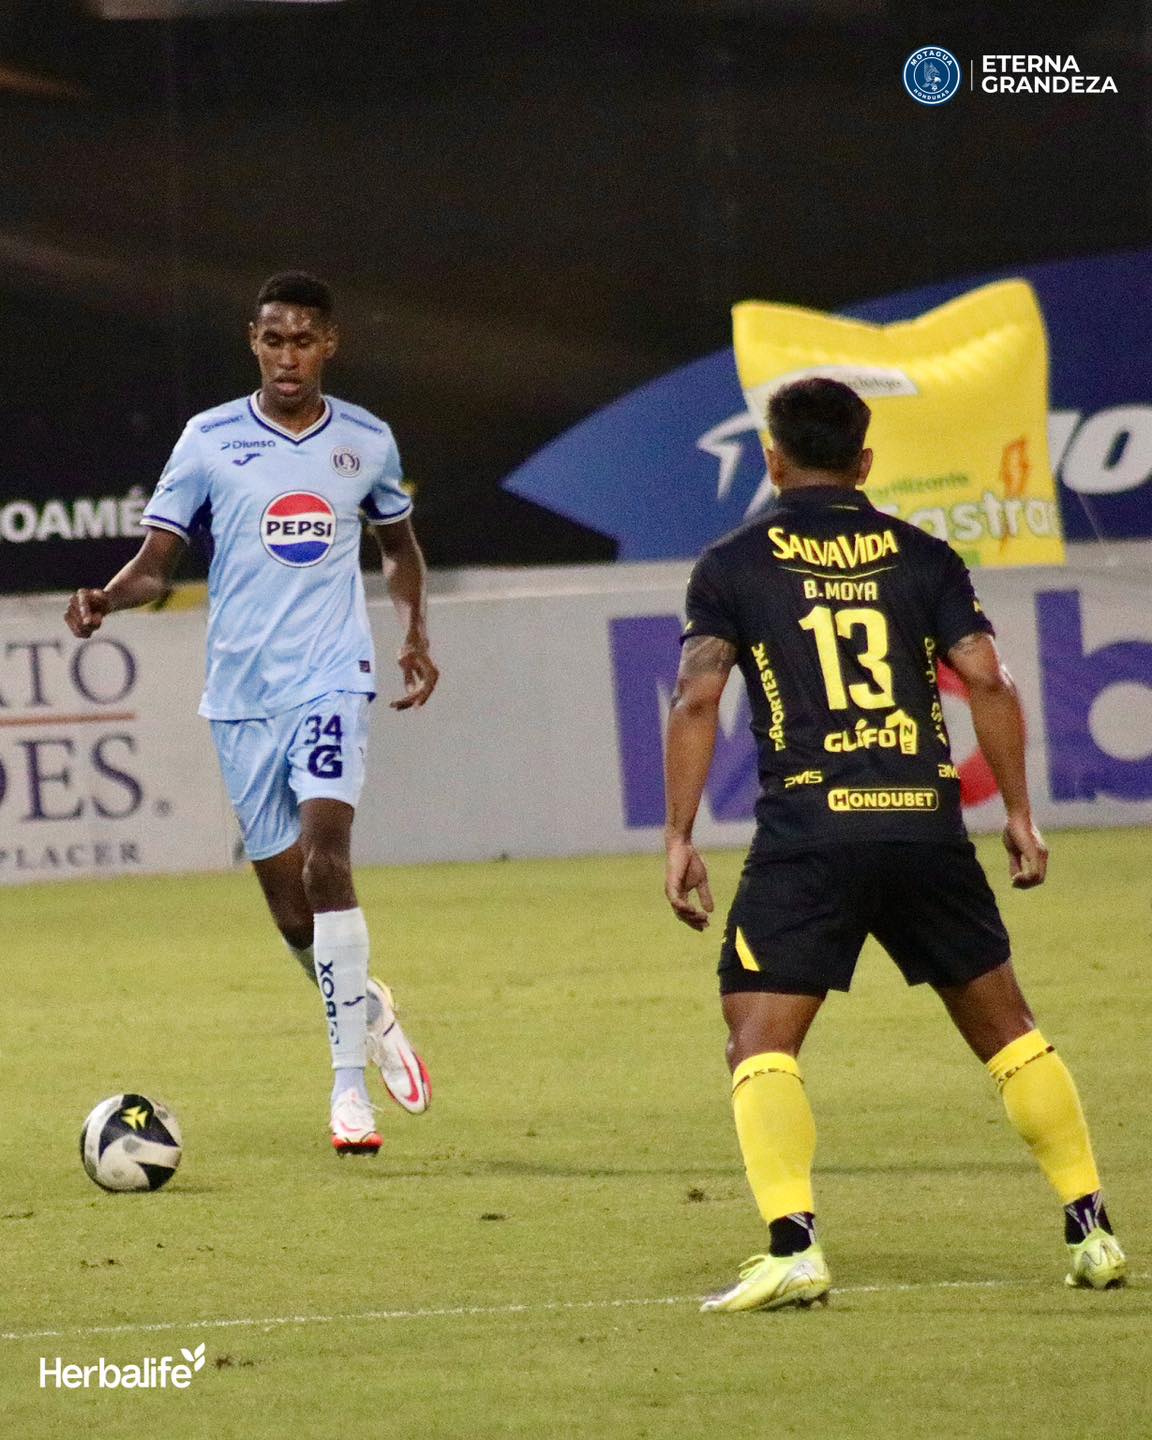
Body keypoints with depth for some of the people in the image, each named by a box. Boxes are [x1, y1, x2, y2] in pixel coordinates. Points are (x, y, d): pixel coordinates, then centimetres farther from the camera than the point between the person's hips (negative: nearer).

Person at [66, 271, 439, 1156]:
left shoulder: (366, 441, 6)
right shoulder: (210, 441, 1)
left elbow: (400, 546, 24)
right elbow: (157, 563, 1)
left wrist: (417, 633, 8)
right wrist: (107, 600, -19)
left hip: (331, 678, -1)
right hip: (242, 691, 1)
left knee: (325, 856, -22)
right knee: (287, 897, 4)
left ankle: (350, 1085, -20)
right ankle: (370, 1013, 35)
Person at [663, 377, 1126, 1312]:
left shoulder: (733, 565, 7)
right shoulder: (922, 557, 12)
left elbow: (698, 698, -2)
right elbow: (987, 678, 3)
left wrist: (680, 839, 0)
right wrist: (1020, 813, 9)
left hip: (807, 831, -3)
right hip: (925, 820, 3)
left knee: (760, 1044, -1)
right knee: (1004, 1025, 16)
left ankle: (792, 1246, -21)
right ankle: (1092, 1230, 16)